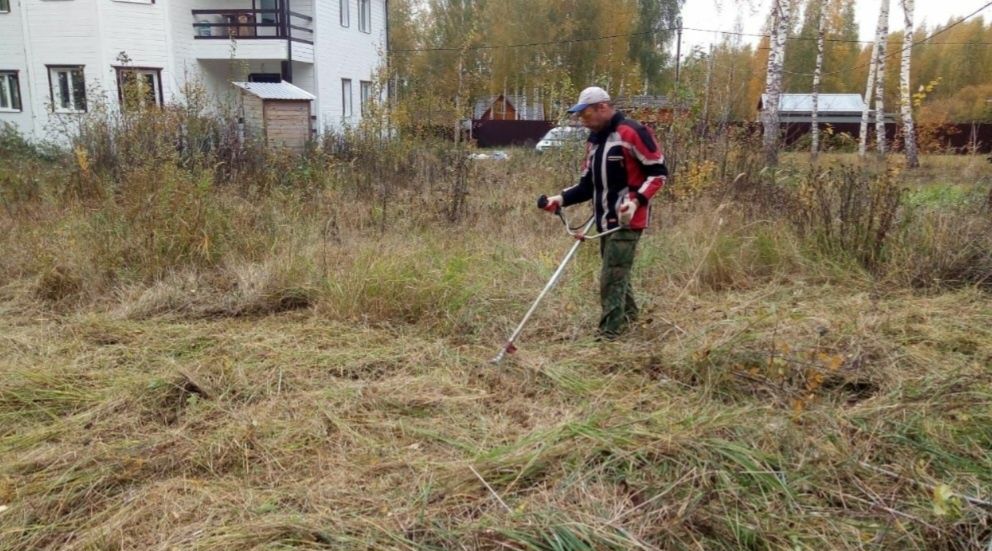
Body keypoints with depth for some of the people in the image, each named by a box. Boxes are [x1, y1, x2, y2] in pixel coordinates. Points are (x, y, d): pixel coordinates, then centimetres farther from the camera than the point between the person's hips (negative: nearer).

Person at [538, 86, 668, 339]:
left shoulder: (632, 132, -12)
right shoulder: (594, 140, 14)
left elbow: (658, 171, -11)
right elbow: (587, 184, 16)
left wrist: (637, 200, -22)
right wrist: (562, 198, 2)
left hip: (626, 220, -8)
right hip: (605, 221, 8)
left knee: (611, 278, -9)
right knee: (617, 274, 16)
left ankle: (608, 334, -3)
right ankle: (627, 318, 32)